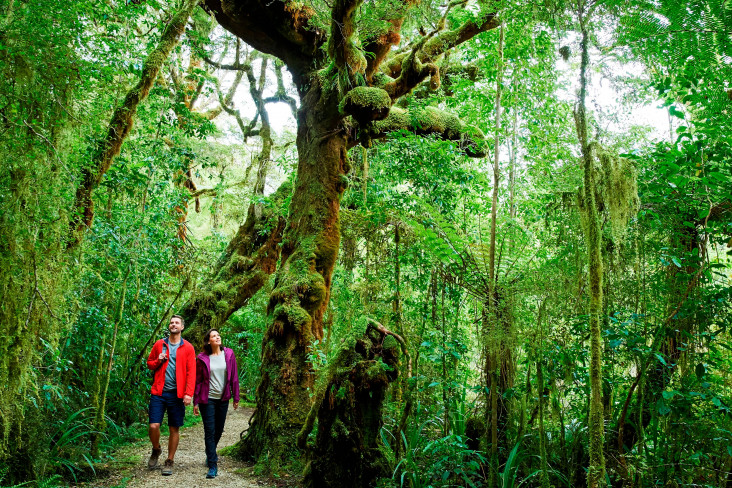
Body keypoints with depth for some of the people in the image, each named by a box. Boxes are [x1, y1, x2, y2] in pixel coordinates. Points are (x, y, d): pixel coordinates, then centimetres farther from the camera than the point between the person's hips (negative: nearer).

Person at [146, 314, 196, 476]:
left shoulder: (188, 348, 2)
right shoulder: (159, 344, 8)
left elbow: (191, 373, -2)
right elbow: (149, 363, 19)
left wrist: (188, 394, -12)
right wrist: (158, 361, -4)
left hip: (177, 394, -1)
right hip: (159, 392, 1)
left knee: (175, 429, 5)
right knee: (153, 426, -6)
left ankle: (169, 462, 19)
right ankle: (156, 450, 25)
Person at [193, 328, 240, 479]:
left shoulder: (228, 354, -1)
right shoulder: (202, 358, -6)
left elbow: (234, 377, 2)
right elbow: (198, 381, -1)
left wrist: (236, 397, 2)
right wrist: (196, 402, -2)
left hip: (223, 399, 3)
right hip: (207, 399, -3)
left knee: (219, 430, 15)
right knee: (210, 432, -3)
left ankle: (211, 453, 41)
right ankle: (213, 466, 3)